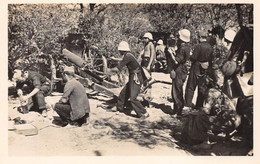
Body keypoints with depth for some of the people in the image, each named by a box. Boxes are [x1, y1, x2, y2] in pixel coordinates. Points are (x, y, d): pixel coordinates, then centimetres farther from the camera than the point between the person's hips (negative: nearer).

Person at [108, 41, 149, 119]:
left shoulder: (128, 56, -19)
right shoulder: (128, 55, 9)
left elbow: (118, 69, -18)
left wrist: (110, 70, -1)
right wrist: (114, 59, 48)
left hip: (136, 79, -10)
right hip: (133, 78, 10)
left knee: (133, 98, -13)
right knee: (124, 93, 20)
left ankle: (144, 113, -7)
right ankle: (119, 108, 36)